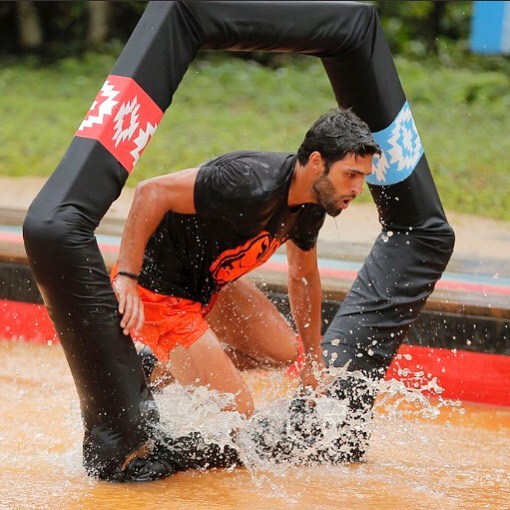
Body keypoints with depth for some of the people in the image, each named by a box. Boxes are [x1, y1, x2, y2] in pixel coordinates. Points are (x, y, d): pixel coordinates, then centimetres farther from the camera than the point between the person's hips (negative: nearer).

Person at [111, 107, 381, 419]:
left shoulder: (311, 208, -2)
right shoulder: (254, 185, -32)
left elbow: (304, 278, 16)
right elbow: (152, 192, -33)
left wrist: (313, 360, 21)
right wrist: (126, 278, -36)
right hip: (159, 289, -9)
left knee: (282, 351, 15)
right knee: (236, 411, -12)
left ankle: (158, 370, 23)